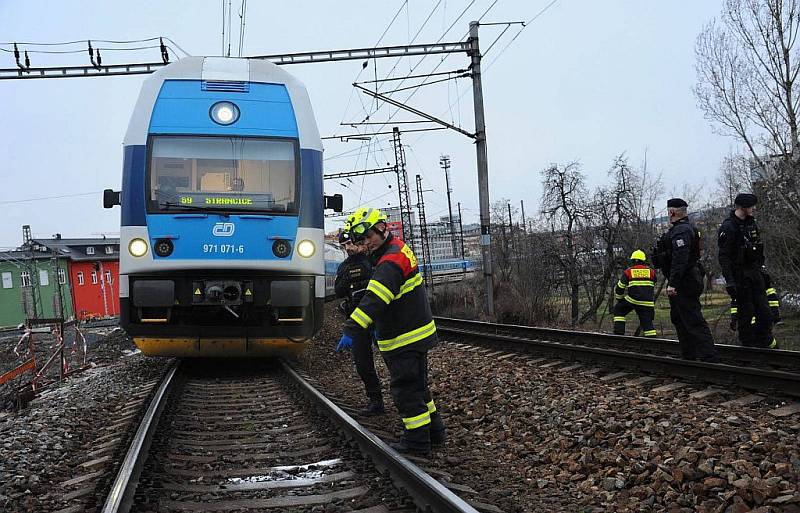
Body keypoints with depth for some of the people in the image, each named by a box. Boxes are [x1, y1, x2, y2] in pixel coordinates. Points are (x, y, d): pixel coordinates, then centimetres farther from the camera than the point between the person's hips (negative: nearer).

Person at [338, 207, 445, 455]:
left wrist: (351, 330, -36)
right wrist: (382, 328, 28)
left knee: (406, 389, -1)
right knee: (417, 385, 20)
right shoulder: (398, 249, 13)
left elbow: (374, 300, -33)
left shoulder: (391, 261, -22)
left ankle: (417, 442, 8)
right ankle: (434, 432, 31)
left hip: (405, 341, -11)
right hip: (416, 334, 11)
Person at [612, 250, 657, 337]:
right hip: (648, 303, 2)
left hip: (632, 300, -2)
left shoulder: (628, 272, 5)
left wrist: (619, 299, 25)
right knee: (647, 322, 9)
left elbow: (619, 288, 10)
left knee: (618, 309, 19)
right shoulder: (651, 272, 11)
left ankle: (619, 332, 7)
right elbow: (653, 289, 22)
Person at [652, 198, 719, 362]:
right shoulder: (688, 228, 17)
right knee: (678, 318, 18)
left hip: (684, 283, -11)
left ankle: (709, 356, -14)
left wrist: (672, 284, -29)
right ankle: (688, 355, 25)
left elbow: (680, 259, -27)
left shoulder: (681, 231, -18)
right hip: (689, 281, 11)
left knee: (693, 320, -12)